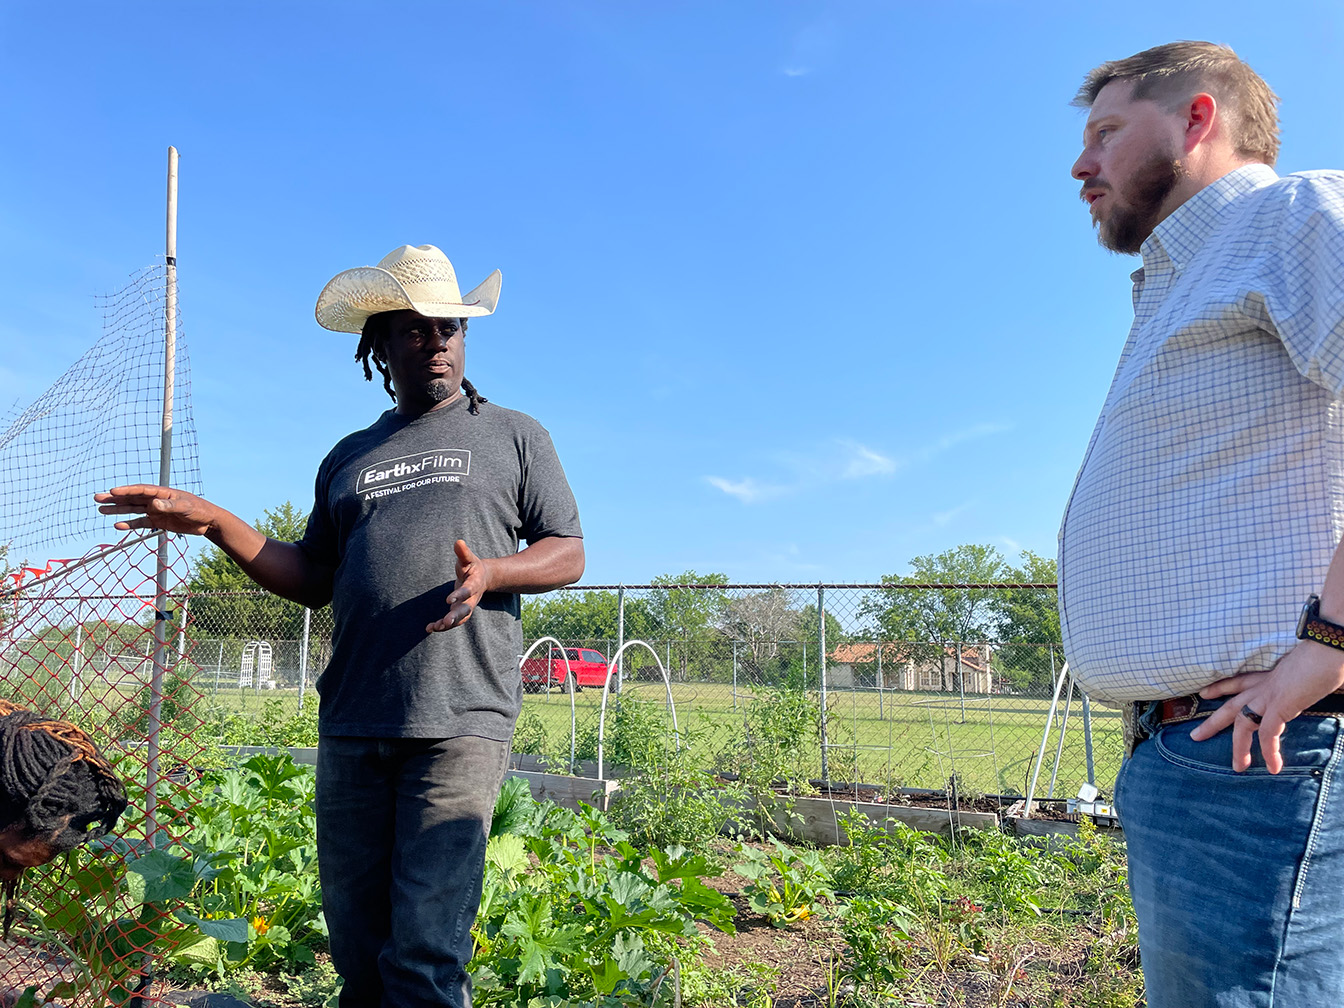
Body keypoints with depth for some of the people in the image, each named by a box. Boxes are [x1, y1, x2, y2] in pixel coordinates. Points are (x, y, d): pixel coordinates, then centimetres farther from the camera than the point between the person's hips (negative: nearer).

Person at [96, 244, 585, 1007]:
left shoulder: (514, 436, 10)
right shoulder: (349, 458, 20)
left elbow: (569, 555, 5)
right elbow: (312, 581, 20)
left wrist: (491, 572, -15)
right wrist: (213, 523, 9)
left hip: (460, 722, -4)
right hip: (352, 727, 4)